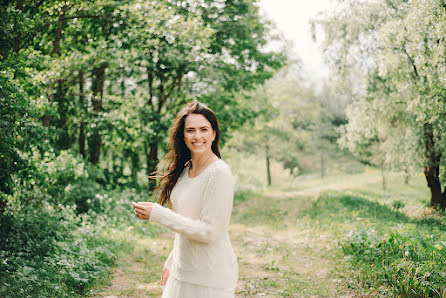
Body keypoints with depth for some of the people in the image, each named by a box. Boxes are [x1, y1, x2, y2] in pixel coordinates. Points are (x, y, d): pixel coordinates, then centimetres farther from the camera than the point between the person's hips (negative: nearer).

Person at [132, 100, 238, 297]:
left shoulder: (219, 174, -18)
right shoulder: (184, 170, 6)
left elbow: (209, 231, -21)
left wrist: (157, 214, -19)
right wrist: (171, 263, 18)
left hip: (211, 278, -7)